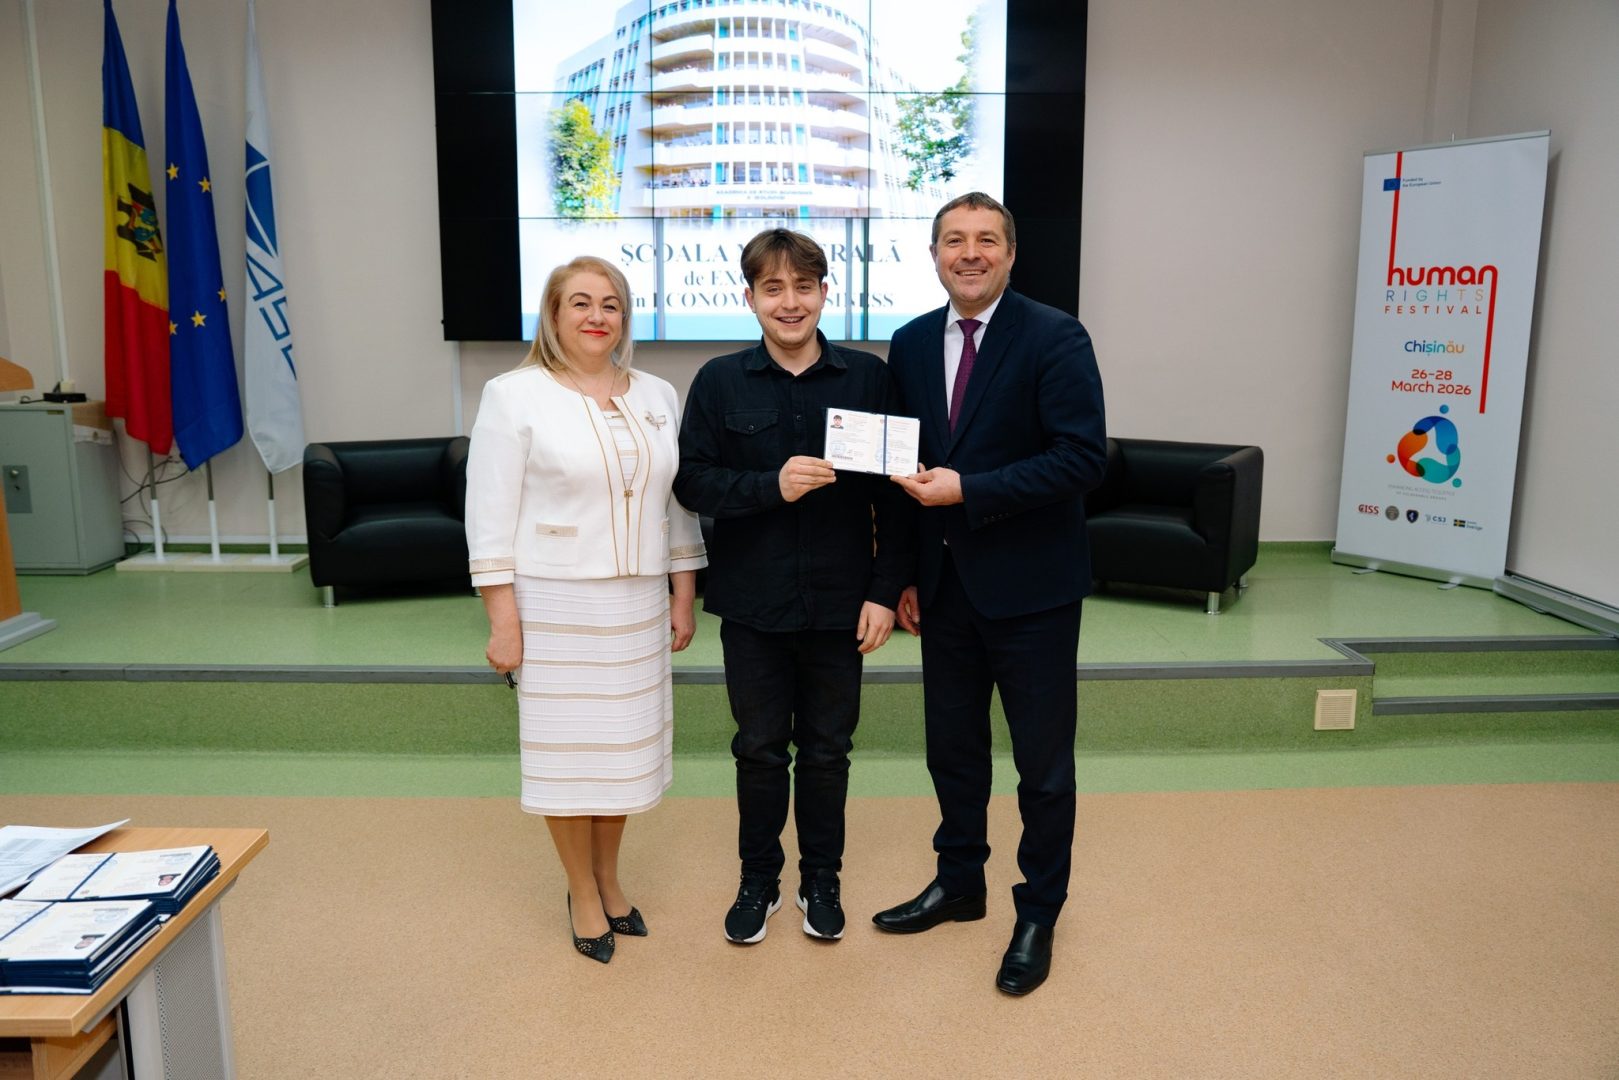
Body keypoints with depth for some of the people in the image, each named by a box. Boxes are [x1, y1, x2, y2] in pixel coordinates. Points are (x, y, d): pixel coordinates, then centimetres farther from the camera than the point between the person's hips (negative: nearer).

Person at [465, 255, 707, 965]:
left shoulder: (656, 396, 9)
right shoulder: (515, 395, -5)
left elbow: (677, 501, 13)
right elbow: (491, 513, -7)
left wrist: (684, 593, 9)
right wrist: (502, 618, -11)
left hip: (638, 603, 4)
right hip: (555, 604, -4)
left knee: (625, 740, 13)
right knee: (566, 746, 5)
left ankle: (609, 877, 34)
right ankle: (583, 893, 25)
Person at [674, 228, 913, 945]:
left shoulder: (867, 377, -3)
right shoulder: (719, 382, -2)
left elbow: (893, 493, -2)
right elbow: (691, 481, -4)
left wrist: (886, 589, -6)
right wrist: (770, 486, -20)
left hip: (838, 602, 0)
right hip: (753, 602, 0)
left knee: (827, 749, 13)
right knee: (759, 749, 13)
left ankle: (822, 879, 33)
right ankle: (758, 880, 33)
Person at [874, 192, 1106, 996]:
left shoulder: (1054, 338, -10)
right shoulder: (911, 344, 6)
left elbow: (1084, 457, -18)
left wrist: (967, 492, -22)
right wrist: (904, 574, 7)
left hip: (1029, 584, -5)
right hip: (944, 582, 5)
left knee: (1043, 761, 8)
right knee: (952, 747, 17)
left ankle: (1038, 914, 27)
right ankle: (958, 883, 37)